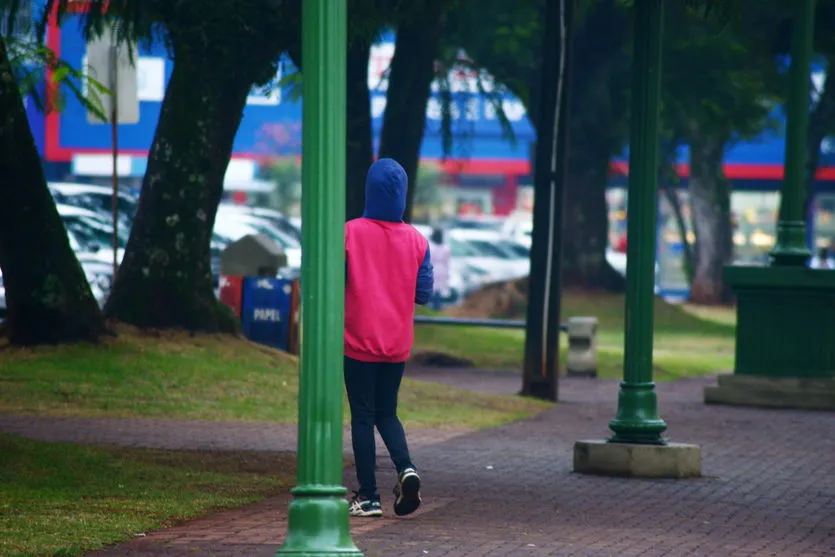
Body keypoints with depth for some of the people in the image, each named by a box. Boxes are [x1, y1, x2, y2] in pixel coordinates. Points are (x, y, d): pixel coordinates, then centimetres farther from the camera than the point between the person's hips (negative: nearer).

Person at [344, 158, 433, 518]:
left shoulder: (350, 233, -10)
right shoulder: (416, 241, -2)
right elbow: (424, 293, 1)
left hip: (359, 342, -3)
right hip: (398, 344, 3)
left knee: (363, 416, 4)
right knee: (387, 413, 17)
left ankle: (368, 497, 2)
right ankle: (405, 468, -8)